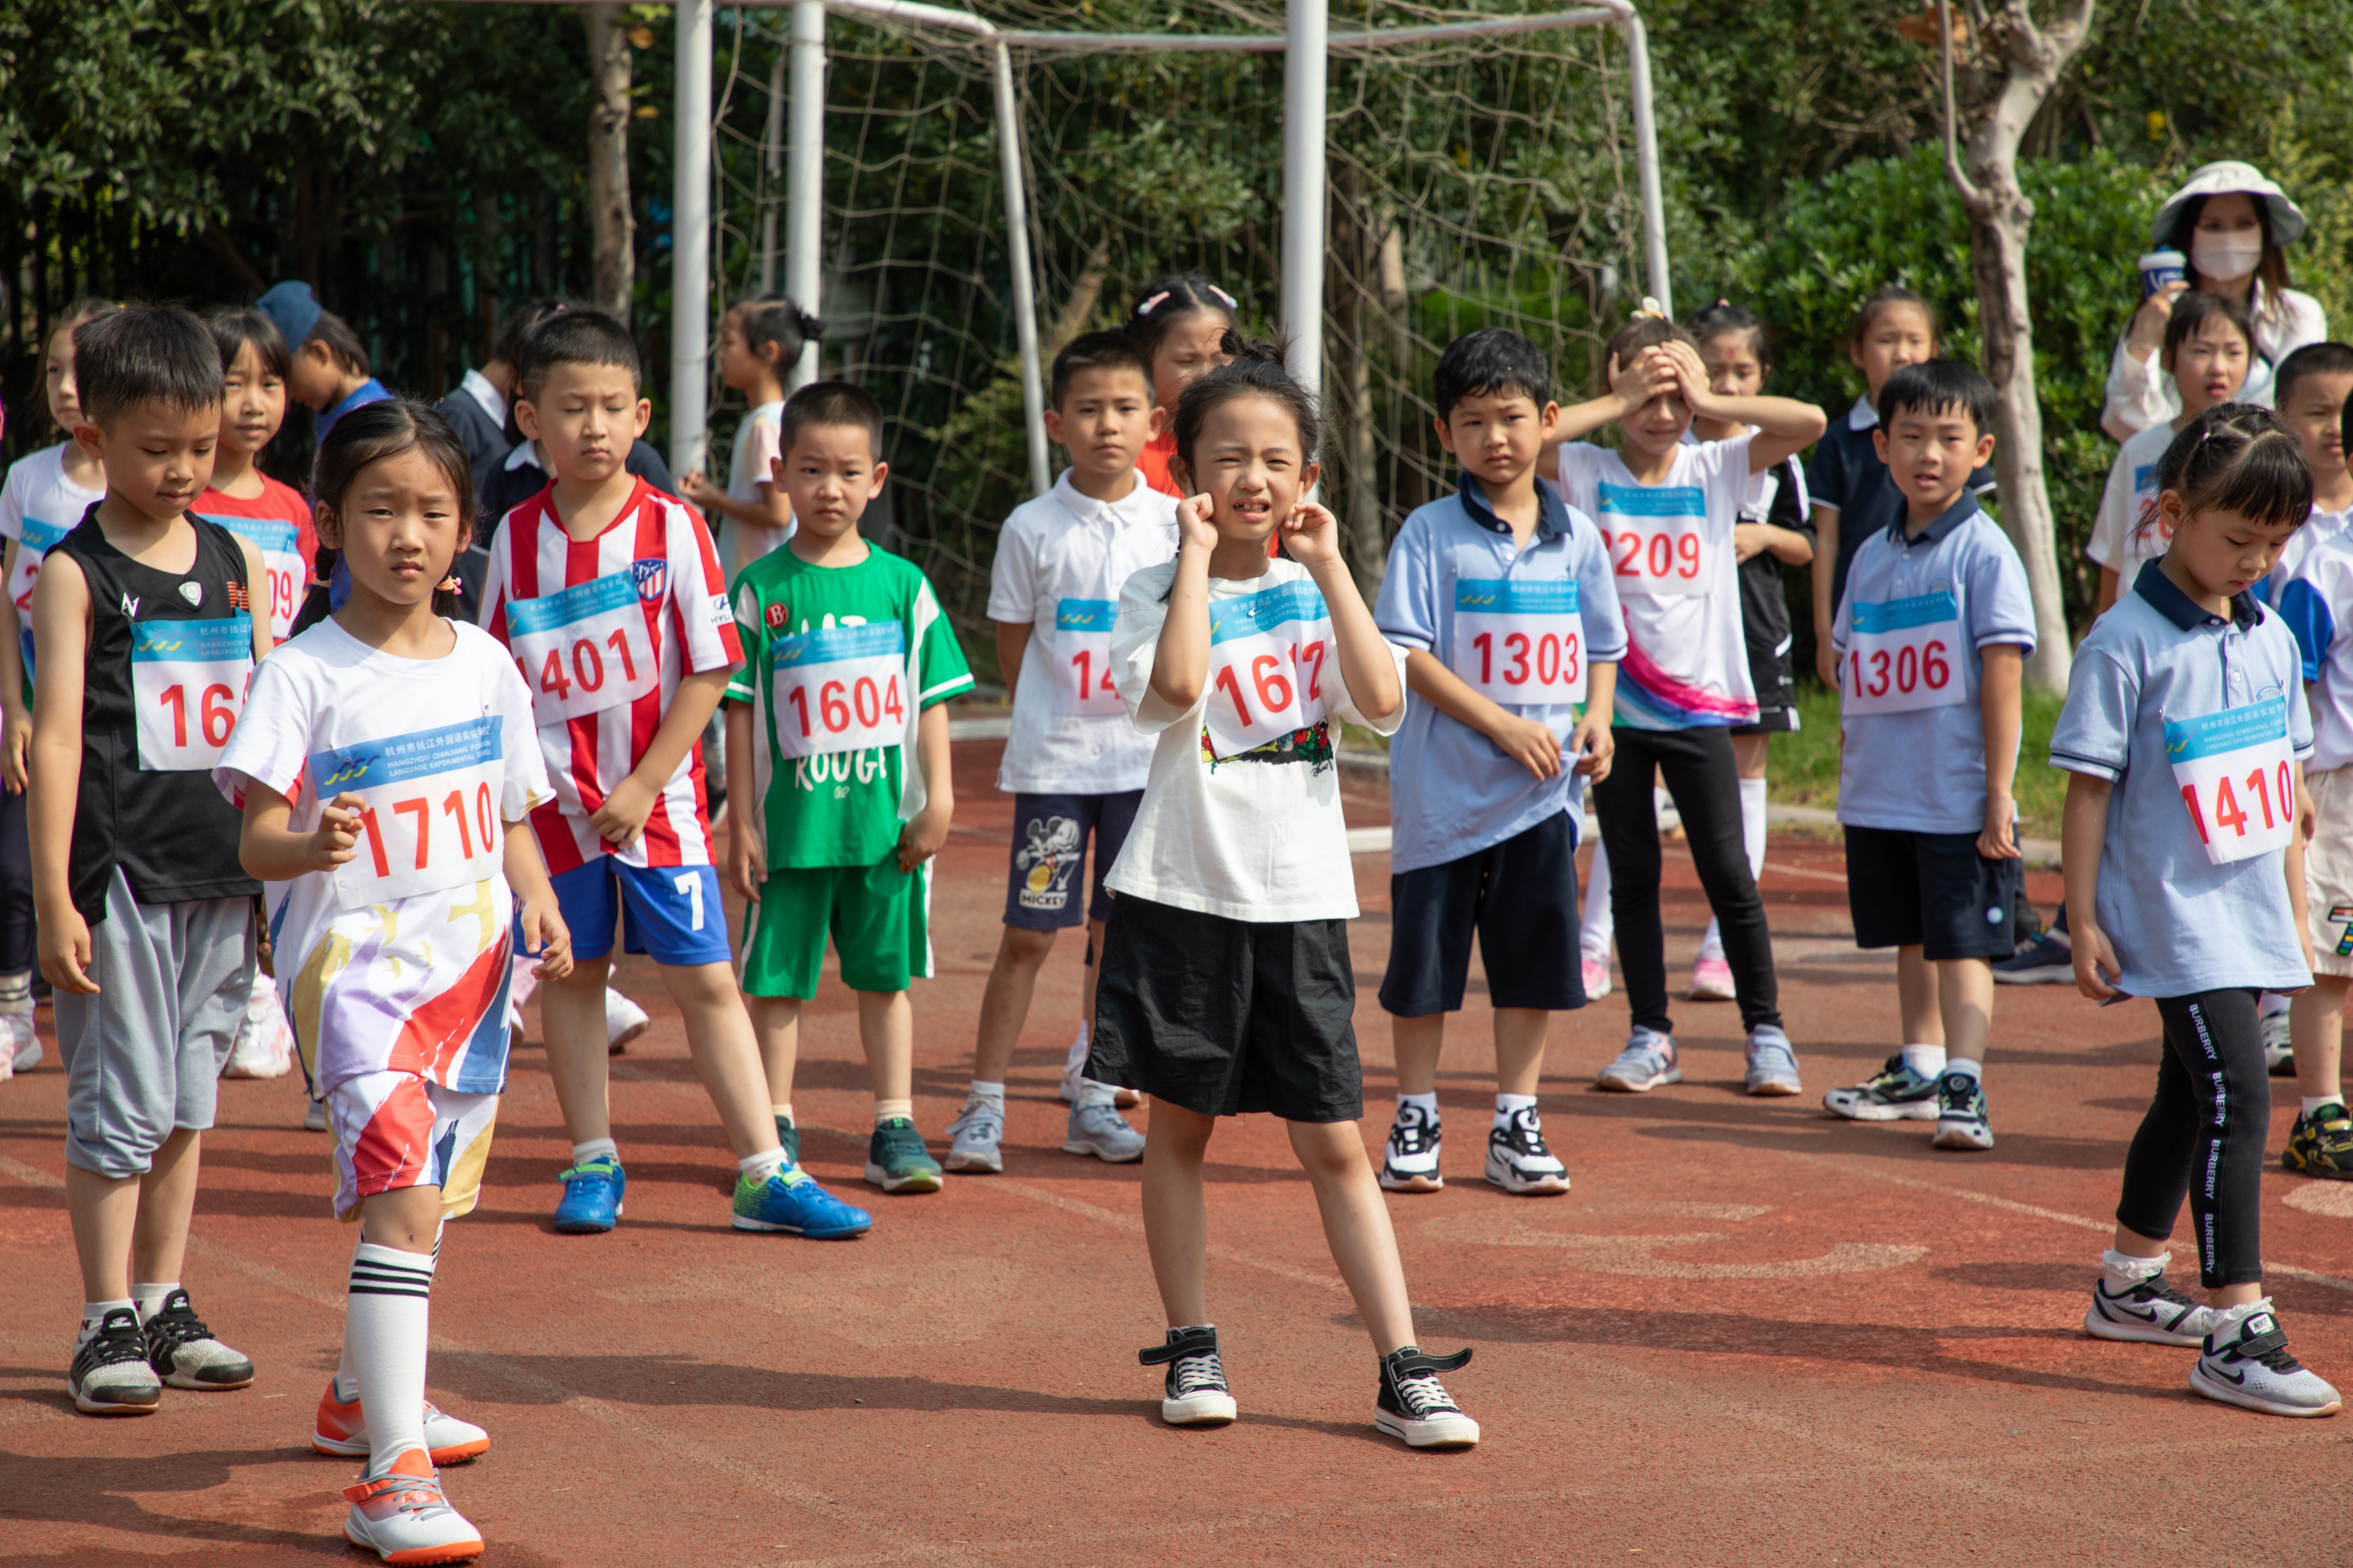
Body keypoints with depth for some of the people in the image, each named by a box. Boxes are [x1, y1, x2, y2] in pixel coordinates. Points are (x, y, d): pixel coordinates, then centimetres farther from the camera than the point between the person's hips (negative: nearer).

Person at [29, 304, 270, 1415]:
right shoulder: (74, 573, -5)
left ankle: (166, 1302, 20)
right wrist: (54, 899, -13)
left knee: (187, 1104, 11)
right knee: (119, 1106, -2)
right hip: (120, 876, -5)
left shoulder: (239, 562, 10)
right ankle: (108, 1323, 6)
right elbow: (57, 737, -9)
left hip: (224, 876, 5)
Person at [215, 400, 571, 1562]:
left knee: (423, 1195, 21)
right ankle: (390, 1472, -23)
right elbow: (256, 842, -14)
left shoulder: (485, 666, 7)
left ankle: (362, 1397, 45)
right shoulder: (304, 673, -9)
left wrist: (536, 900, -1)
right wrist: (311, 846, -35)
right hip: (353, 961, -6)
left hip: (467, 965, 6)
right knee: (401, 1200, -20)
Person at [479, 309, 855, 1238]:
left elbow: (708, 670, -7)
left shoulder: (671, 528, -7)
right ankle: (593, 1164, 22)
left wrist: (641, 787, -10)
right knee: (571, 975, 10)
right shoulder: (517, 539, 1)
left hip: (658, 798, -2)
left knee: (705, 980, -2)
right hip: (555, 800, 2)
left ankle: (766, 1174, 0)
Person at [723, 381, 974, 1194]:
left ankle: (895, 1127, 16)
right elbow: (739, 711, 0)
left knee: (886, 976, 9)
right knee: (777, 982, 4)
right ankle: (776, 1128, 15)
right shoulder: (760, 590, -2)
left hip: (886, 822, 2)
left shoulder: (902, 585, 4)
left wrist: (938, 800, 0)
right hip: (791, 822, -1)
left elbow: (932, 700, 7)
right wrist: (740, 822, -3)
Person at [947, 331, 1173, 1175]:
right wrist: (1056, 721, 2)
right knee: (1029, 932, -3)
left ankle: (1091, 1099, 19)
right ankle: (984, 1105, 3)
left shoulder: (1174, 524, 2)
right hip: (1053, 757, -3)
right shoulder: (1032, 528, -4)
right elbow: (1013, 647, 4)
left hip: (1145, 756, 3)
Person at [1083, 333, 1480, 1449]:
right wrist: (1198, 557, -15)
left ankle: (1403, 1371, 1)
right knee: (1178, 1126, 9)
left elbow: (1383, 700, -10)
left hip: (1300, 897, 1)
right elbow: (1175, 685, -22)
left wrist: (1328, 566, -9)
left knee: (1335, 1145, 1)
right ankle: (1190, 1351, 21)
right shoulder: (1157, 591, -1)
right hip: (1183, 891, -1)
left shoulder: (1317, 593, 7)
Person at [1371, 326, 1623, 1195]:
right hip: (1446, 788, -3)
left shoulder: (1576, 536, 8)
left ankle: (1516, 1125, 18)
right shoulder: (1430, 534, -5)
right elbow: (1406, 654, -10)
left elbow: (1604, 646, 17)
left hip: (1544, 795, 3)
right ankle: (1416, 1122, 17)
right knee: (1425, 957, 4)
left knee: (1534, 957, 7)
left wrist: (1597, 717, -3)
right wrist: (1502, 726, -16)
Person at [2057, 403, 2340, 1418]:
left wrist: (2297, 913, 18)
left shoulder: (2271, 638, 9)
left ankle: (2128, 1285, 34)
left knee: (2191, 1097, 18)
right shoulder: (2127, 642, -12)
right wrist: (2084, 920, -11)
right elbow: (2088, 789, -10)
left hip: (2248, 920, 8)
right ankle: (2236, 1334, -15)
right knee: (2237, 1097, -15)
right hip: (2171, 917, -8)